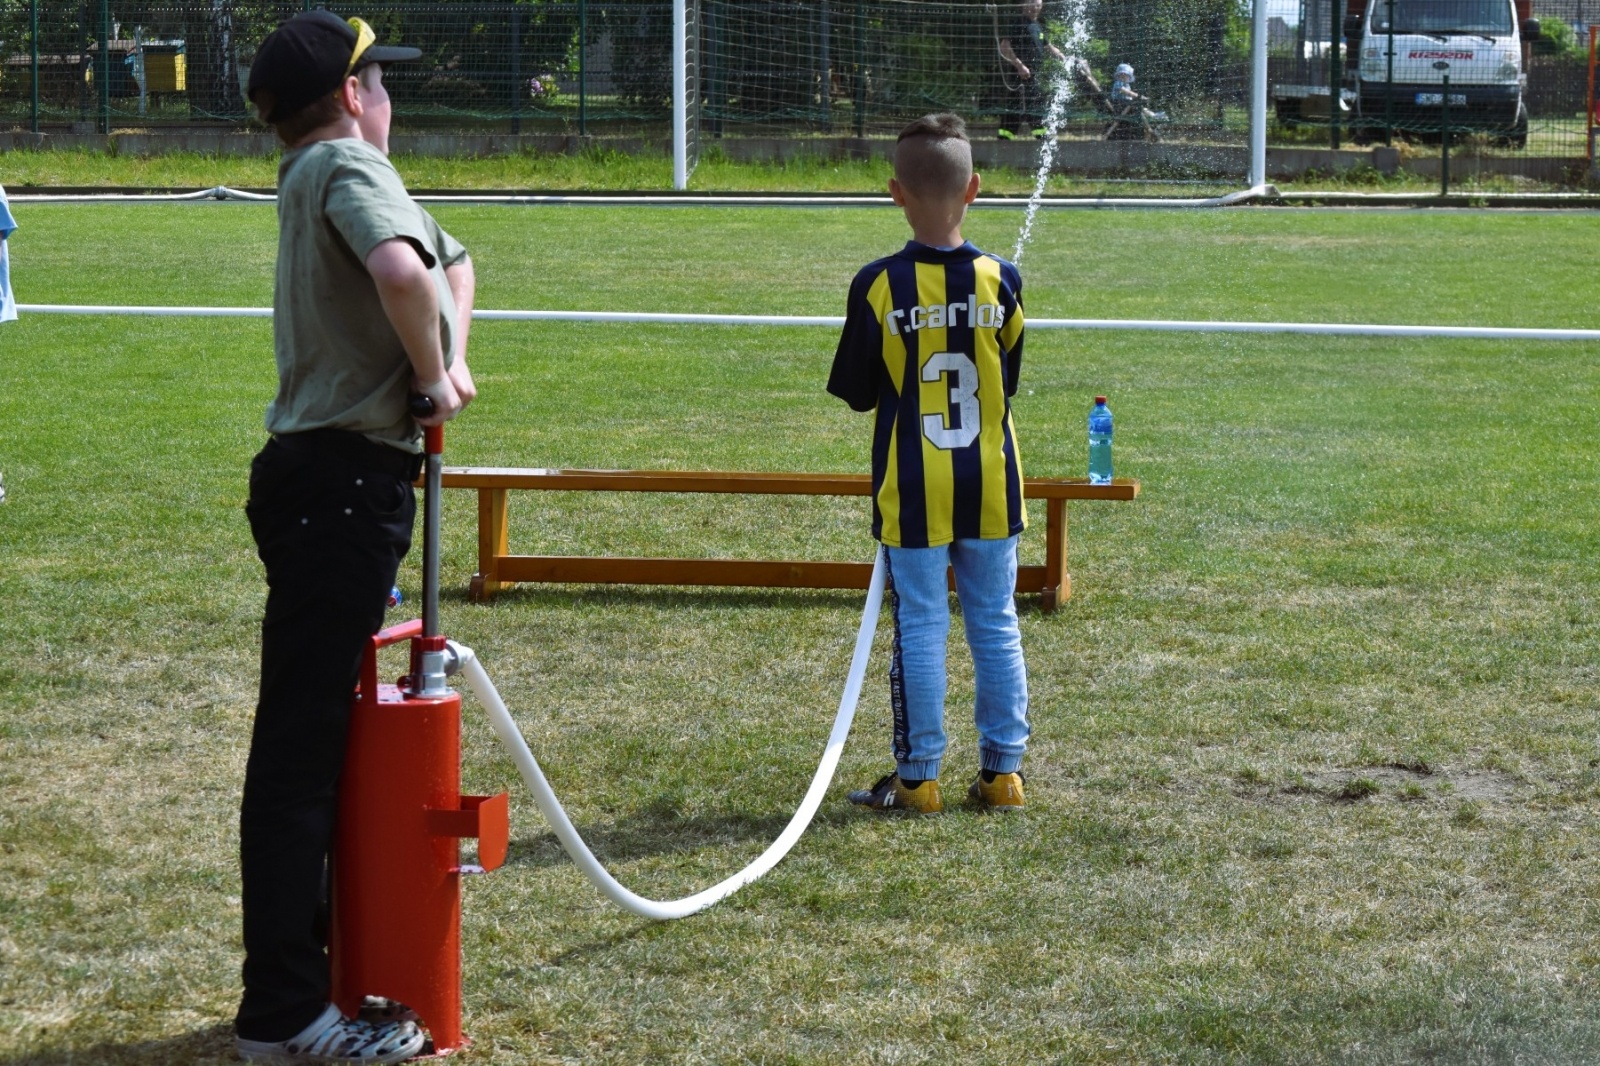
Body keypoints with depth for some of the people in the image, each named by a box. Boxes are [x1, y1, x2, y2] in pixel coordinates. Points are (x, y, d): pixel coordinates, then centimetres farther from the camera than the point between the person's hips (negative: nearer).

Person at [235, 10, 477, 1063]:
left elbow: (449, 261, 30)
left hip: (325, 475, 10)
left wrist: (449, 360, 10)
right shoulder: (348, 164, -11)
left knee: (313, 736, 15)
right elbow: (401, 271, -32)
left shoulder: (320, 176, 18)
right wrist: (434, 379, -14)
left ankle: (299, 971, 24)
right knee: (301, 742, -8)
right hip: (344, 477, -10)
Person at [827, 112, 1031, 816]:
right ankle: (1003, 770, 17)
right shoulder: (1000, 280, -5)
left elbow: (858, 393, -2)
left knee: (919, 628, 4)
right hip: (990, 485, 2)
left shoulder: (878, 286, -12)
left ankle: (917, 778, 9)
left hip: (913, 491, -2)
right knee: (996, 625, 12)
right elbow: (1009, 380, 7)